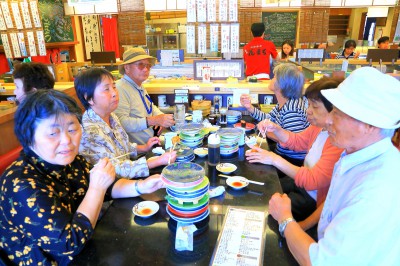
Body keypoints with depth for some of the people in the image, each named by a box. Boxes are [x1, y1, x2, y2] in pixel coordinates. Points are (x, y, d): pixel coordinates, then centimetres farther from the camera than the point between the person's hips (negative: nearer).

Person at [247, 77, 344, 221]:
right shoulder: (318, 127, -3)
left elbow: (313, 181, -31)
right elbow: (297, 142, 14)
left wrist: (276, 160, -28)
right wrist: (275, 129, -5)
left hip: (314, 200, -8)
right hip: (303, 183, 8)